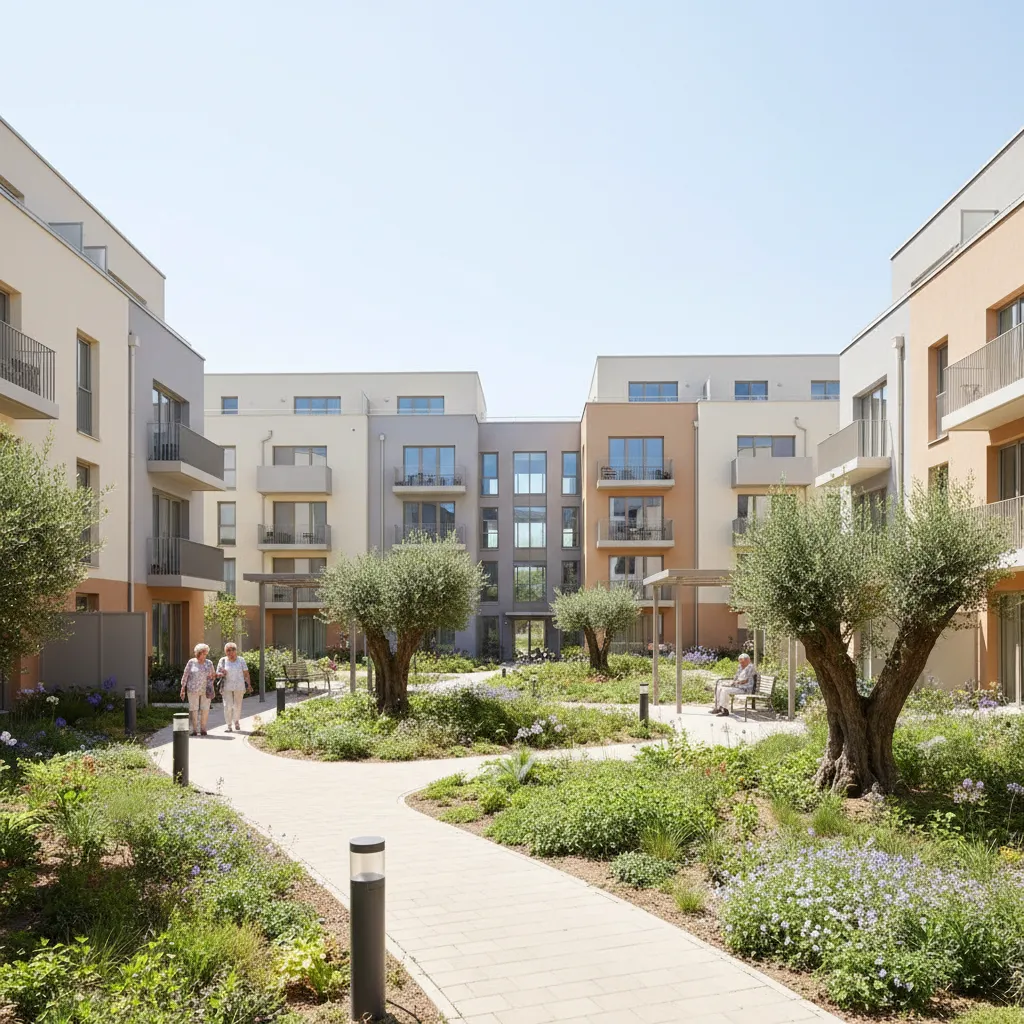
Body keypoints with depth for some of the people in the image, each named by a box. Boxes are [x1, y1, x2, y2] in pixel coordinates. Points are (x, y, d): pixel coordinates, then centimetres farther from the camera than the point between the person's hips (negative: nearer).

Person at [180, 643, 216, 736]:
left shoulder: (209, 663, 5)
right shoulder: (191, 662, -1)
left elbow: (212, 676, 15)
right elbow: (185, 675, 0)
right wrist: (183, 689, -3)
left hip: (206, 690, 2)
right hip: (193, 689, -2)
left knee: (205, 709, 0)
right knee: (193, 709, -1)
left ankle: (203, 729, 8)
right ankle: (193, 729, 4)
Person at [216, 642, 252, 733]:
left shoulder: (241, 660, 4)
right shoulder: (223, 661, 2)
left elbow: (246, 673, 6)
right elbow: (217, 674, 6)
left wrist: (249, 685, 3)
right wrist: (222, 674, -16)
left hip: (239, 687, 1)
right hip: (227, 687, 0)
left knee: (237, 706, 4)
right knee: (227, 706, -8)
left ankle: (236, 722, 28)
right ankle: (229, 725, 3)